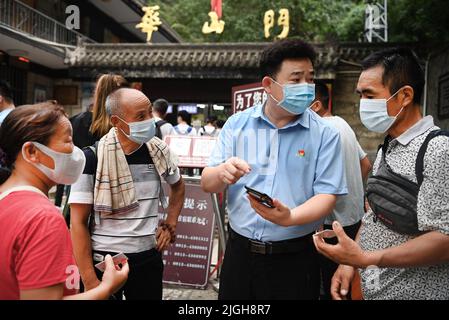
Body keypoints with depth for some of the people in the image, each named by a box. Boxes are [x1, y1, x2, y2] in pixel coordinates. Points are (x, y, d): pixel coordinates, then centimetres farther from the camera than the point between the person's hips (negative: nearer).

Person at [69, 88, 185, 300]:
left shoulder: (159, 151, -2)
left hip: (149, 258, 4)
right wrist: (90, 280, -14)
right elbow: (79, 222, -12)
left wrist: (170, 225, 8)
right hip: (104, 260, -3)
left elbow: (178, 186, 18)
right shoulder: (92, 158, -13)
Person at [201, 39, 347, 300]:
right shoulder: (237, 124, 0)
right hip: (239, 252, 2)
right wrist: (223, 173, -23)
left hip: (295, 258, -1)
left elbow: (326, 195, -10)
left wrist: (290, 216, -28)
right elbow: (207, 183, 0)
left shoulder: (325, 134, -5)